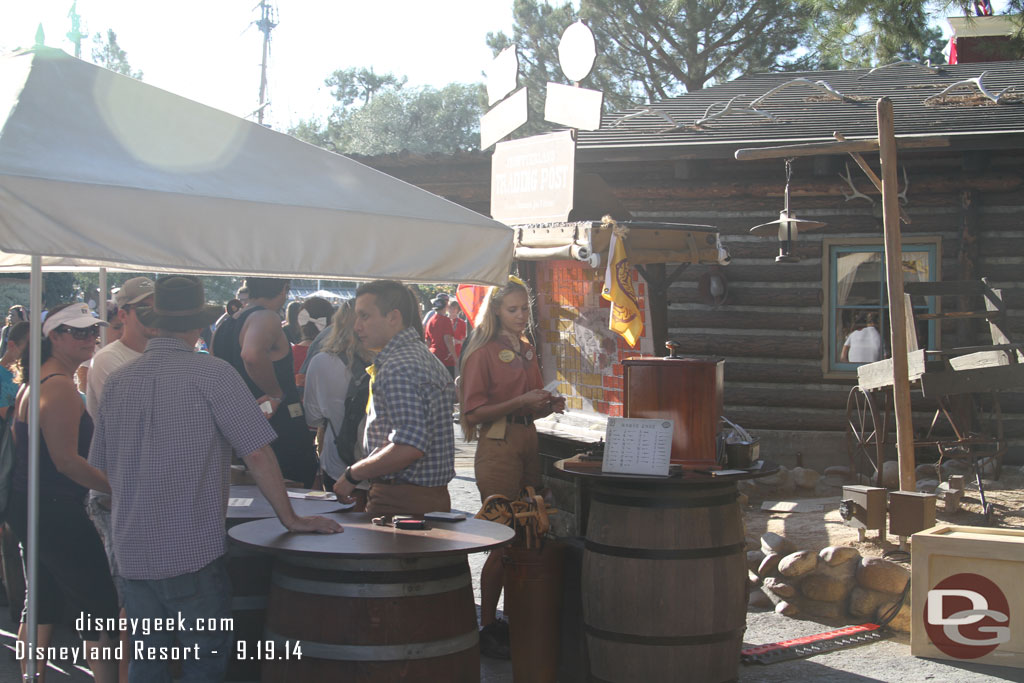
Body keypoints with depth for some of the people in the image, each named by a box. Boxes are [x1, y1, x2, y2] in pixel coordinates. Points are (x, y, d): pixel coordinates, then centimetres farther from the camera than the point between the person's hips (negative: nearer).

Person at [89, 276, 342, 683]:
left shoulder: (117, 382, 5)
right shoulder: (212, 374, -10)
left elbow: (99, 470, 14)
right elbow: (257, 454, -12)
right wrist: (291, 519, -4)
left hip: (132, 553, 5)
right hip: (194, 553, -5)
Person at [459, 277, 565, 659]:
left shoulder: (526, 351, 17)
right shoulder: (484, 352, -5)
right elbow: (474, 413, -12)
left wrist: (549, 406, 6)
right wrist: (520, 402, -19)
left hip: (528, 442, 7)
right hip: (498, 446, -7)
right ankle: (487, 629, 4)